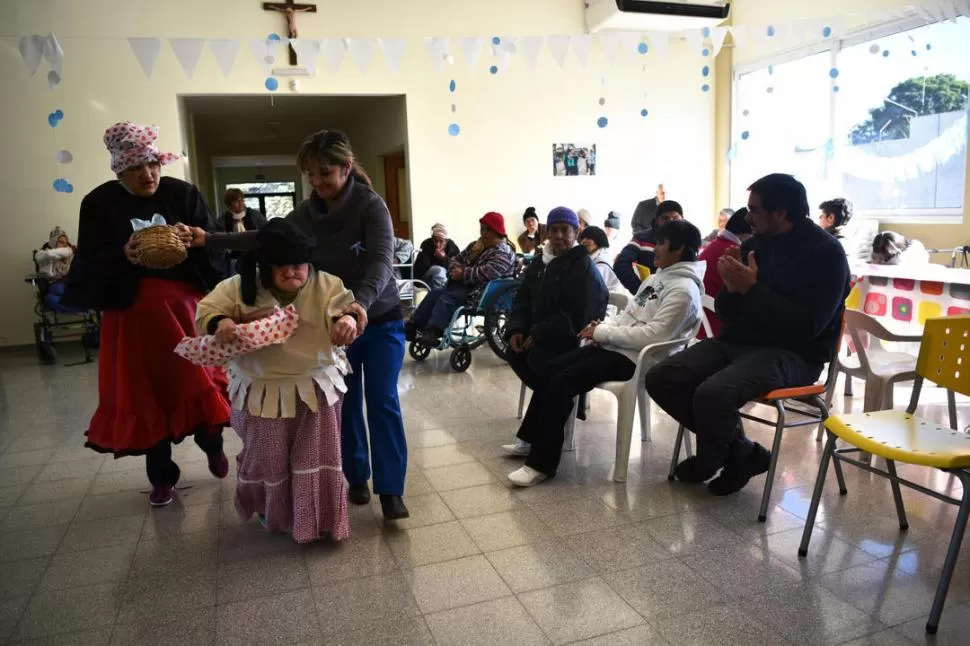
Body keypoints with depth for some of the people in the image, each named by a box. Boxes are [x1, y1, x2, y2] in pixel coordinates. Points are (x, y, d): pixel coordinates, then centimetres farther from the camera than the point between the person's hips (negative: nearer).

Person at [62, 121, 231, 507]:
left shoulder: (183, 193, 0)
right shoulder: (99, 204, -2)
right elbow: (90, 266, -7)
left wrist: (195, 238, -23)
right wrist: (122, 257, -26)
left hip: (186, 304, 0)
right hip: (133, 312, 0)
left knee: (198, 376, 2)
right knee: (146, 391, 6)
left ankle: (212, 443, 32)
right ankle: (162, 476, 23)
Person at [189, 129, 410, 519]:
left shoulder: (371, 205, -18)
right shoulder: (306, 213, -3)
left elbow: (381, 261, -30)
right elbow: (264, 239, 2)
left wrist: (362, 301, -48)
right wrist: (209, 240, -9)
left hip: (379, 321, -4)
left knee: (382, 402, -5)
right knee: (346, 403, 9)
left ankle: (390, 490, 0)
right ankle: (356, 478, 24)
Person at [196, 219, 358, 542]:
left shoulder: (326, 285, -8)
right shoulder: (240, 288, -8)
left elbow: (345, 306, -19)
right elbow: (206, 312, -5)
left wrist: (347, 319, -44)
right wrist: (220, 322, -29)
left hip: (315, 387, 0)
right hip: (262, 391, 0)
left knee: (318, 456, 6)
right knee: (267, 458, 13)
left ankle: (321, 518, 25)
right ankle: (270, 511, 42)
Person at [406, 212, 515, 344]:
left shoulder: (503, 253, -13)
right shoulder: (476, 245, 17)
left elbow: (487, 273, -28)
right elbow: (458, 258, 20)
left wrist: (463, 274, -20)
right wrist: (456, 269, -4)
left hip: (480, 292, -10)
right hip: (464, 284, 10)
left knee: (447, 299, -27)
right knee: (435, 293, -5)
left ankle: (432, 333, -39)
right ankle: (413, 326, -8)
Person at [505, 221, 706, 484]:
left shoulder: (683, 290, -16)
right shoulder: (658, 276, 16)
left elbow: (653, 334, -25)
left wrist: (603, 332, -18)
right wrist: (603, 327, -1)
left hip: (634, 357, -10)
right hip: (614, 345, 10)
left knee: (563, 381, -21)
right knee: (552, 367, 0)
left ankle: (541, 463, -14)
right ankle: (532, 439, 12)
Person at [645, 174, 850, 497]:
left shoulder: (825, 253, -10)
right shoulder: (755, 243, 10)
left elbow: (807, 326, -22)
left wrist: (752, 289, -21)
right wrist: (733, 289, -9)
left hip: (791, 354, -7)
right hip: (736, 342, 8)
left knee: (711, 394, -33)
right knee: (660, 378, -9)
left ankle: (710, 460, 4)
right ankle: (741, 452, 1)